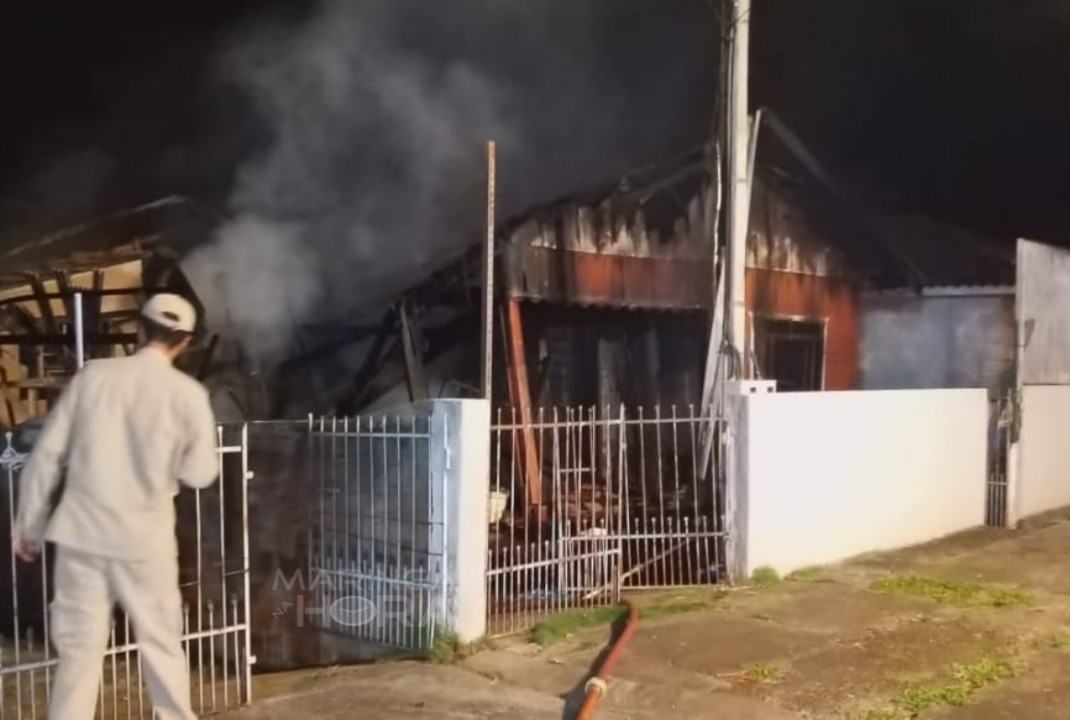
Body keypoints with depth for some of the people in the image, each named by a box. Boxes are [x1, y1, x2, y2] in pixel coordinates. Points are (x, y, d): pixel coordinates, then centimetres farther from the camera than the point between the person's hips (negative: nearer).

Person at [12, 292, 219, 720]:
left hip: (82, 533, 2)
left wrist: (29, 525, 10)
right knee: (161, 642, 13)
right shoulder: (188, 393, -6)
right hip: (144, 539, -1)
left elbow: (47, 454, 1)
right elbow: (199, 474, -2)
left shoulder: (93, 375, 0)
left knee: (79, 647, 9)